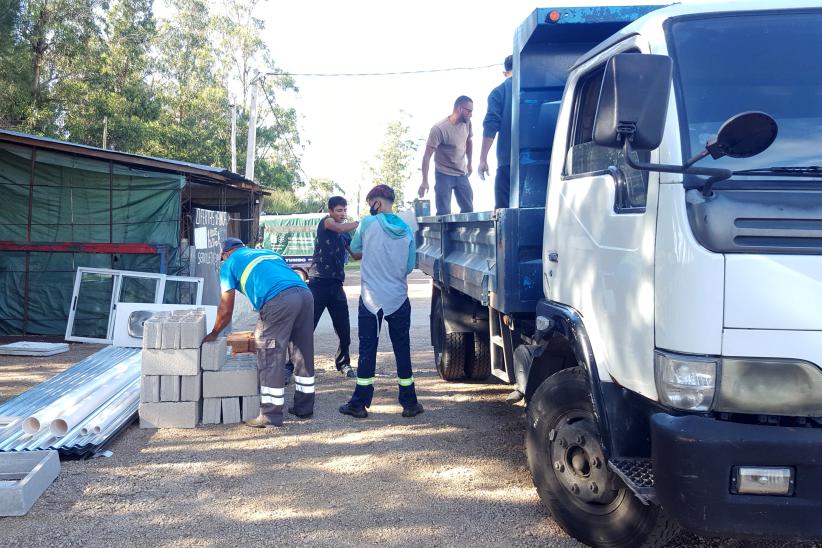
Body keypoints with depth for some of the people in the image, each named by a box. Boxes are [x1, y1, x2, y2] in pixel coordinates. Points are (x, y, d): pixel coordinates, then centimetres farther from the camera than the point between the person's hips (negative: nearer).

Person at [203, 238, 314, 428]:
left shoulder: (229, 264, 20)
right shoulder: (269, 252, 36)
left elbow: (226, 309, 18)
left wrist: (213, 334, 35)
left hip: (279, 300, -6)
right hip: (305, 293, 6)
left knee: (270, 358, 2)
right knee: (303, 355, 16)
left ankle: (271, 416, 6)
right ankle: (304, 407, 26)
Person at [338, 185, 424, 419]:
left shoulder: (368, 223, -6)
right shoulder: (406, 230, 3)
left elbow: (355, 251, 7)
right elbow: (409, 266, 7)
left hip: (371, 299, -3)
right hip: (399, 300, 3)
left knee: (367, 351, 4)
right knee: (402, 350, 11)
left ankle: (359, 403, 9)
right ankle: (409, 403, 16)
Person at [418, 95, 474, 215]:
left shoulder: (467, 123, -1)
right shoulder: (439, 128, -19)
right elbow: (427, 155, -19)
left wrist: (469, 164, 23)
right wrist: (425, 181, -22)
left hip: (462, 174, 6)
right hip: (444, 175, -6)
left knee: (468, 210, 6)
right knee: (444, 213, -8)